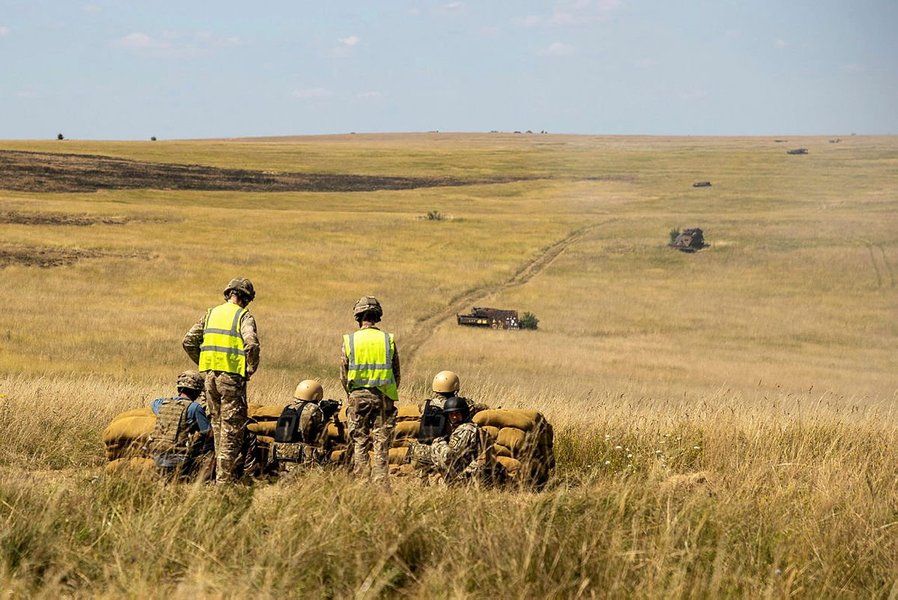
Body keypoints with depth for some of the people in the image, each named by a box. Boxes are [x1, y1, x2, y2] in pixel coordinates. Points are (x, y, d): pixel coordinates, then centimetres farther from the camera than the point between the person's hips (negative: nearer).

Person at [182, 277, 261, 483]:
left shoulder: (211, 313, 12)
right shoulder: (243, 316, -5)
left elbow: (189, 342, 9)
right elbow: (252, 344, -22)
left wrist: (203, 364, 16)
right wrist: (251, 369, -7)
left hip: (209, 375, 6)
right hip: (231, 376, -6)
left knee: (218, 424, 17)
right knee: (232, 428, -1)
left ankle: (222, 471, 22)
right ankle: (225, 478, -3)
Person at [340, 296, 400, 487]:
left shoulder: (349, 341, -3)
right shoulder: (388, 340, -1)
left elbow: (343, 375, 1)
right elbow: (396, 374, 5)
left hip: (357, 395, 0)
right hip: (383, 397, 1)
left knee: (359, 443, 6)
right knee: (381, 443, 3)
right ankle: (380, 484, 0)